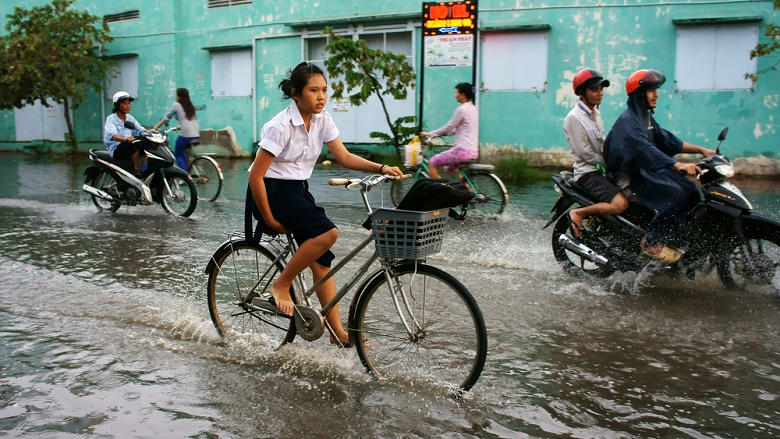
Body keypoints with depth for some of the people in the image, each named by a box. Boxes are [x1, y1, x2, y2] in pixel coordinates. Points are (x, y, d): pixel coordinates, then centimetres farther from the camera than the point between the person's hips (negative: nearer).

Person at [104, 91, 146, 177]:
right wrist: (126, 139, -45)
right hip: (116, 150, -6)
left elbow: (142, 130, 7)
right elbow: (113, 135, -25)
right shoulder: (111, 119, -5)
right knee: (135, 143, -34)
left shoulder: (130, 118, 15)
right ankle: (136, 169, -30)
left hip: (131, 148, 6)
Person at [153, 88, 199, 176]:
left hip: (186, 135, -6)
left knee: (178, 155, 10)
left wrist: (155, 127, 17)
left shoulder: (176, 105, 4)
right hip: (196, 135, 6)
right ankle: (188, 172, 22)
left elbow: (166, 118, 8)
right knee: (182, 152, 27)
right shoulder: (190, 106, 19)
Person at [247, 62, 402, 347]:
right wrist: (269, 220, -16)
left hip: (298, 190, 7)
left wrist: (381, 168, -14)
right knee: (327, 233, -26)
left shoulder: (322, 120, 1)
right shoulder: (281, 126, -21)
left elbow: (345, 157, 0)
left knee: (321, 257, 1)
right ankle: (281, 285, -7)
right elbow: (255, 175, -20)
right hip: (272, 191, -7)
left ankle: (337, 332, 7)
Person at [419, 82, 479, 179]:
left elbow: (448, 128, -8)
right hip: (473, 150, 10)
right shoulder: (473, 108, 15)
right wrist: (434, 134, 24)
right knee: (449, 168, 30)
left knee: (432, 162, 2)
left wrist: (429, 134, 4)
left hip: (463, 150, -10)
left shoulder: (462, 109, -13)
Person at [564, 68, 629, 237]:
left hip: (602, 168, 9)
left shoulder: (596, 112, 14)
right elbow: (585, 153, -16)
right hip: (587, 172, -9)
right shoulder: (574, 118, -14)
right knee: (620, 204, -25)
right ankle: (578, 213, -11)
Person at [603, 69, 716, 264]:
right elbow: (645, 149, -32)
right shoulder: (628, 120, -17)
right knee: (674, 194, -25)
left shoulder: (646, 117, 15)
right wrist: (678, 166, -42)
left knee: (690, 191, -3)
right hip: (631, 177, -10)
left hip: (646, 170, 10)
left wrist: (701, 150, 6)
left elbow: (667, 140, 16)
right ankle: (652, 242, -16)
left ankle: (678, 241, 2)